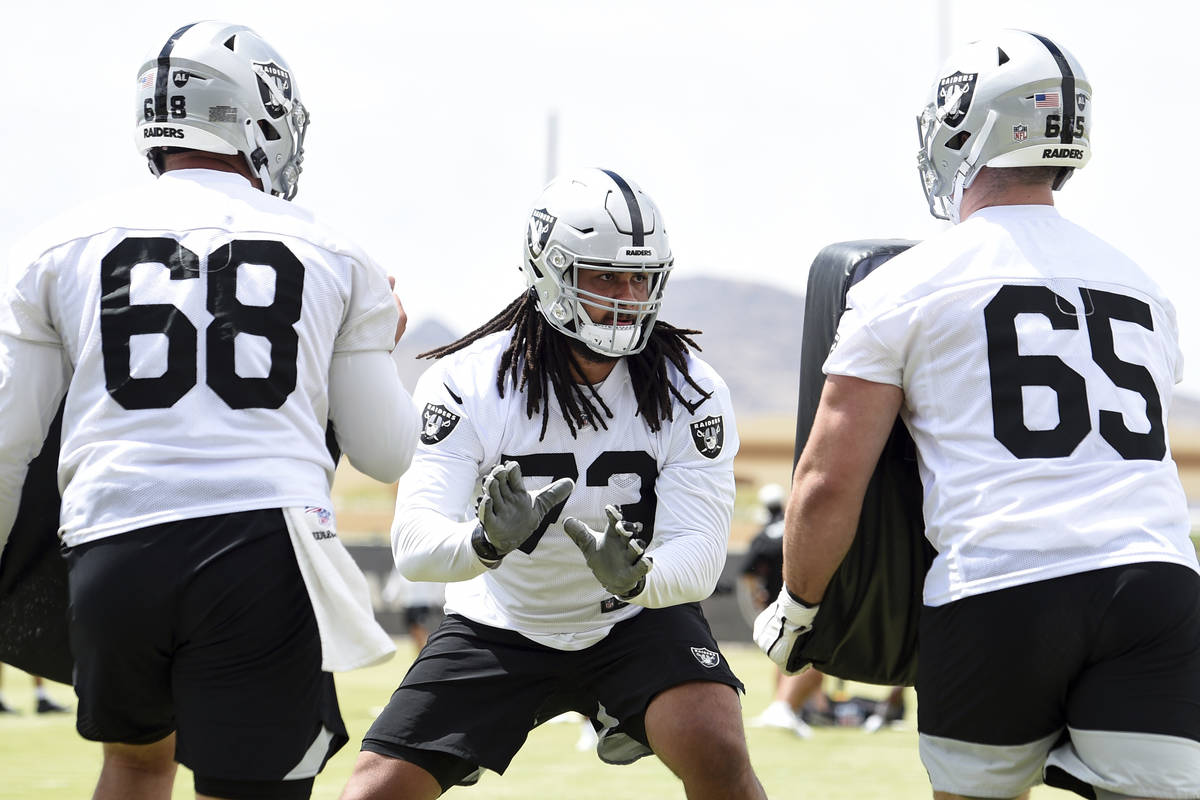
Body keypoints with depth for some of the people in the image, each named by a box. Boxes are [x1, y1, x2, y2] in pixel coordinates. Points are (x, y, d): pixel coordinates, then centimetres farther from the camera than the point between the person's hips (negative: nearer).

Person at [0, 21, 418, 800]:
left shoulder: (65, 246, 11)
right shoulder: (331, 257, 11)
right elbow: (387, 453, 15)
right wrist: (381, 345, 34)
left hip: (114, 553, 2)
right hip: (264, 546, -2)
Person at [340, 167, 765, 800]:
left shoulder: (691, 392, -16)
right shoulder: (467, 383, -19)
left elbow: (698, 556, -23)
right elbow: (413, 544, -26)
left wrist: (637, 577, -47)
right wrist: (486, 541, -49)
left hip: (636, 620, 0)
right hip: (501, 625, 0)